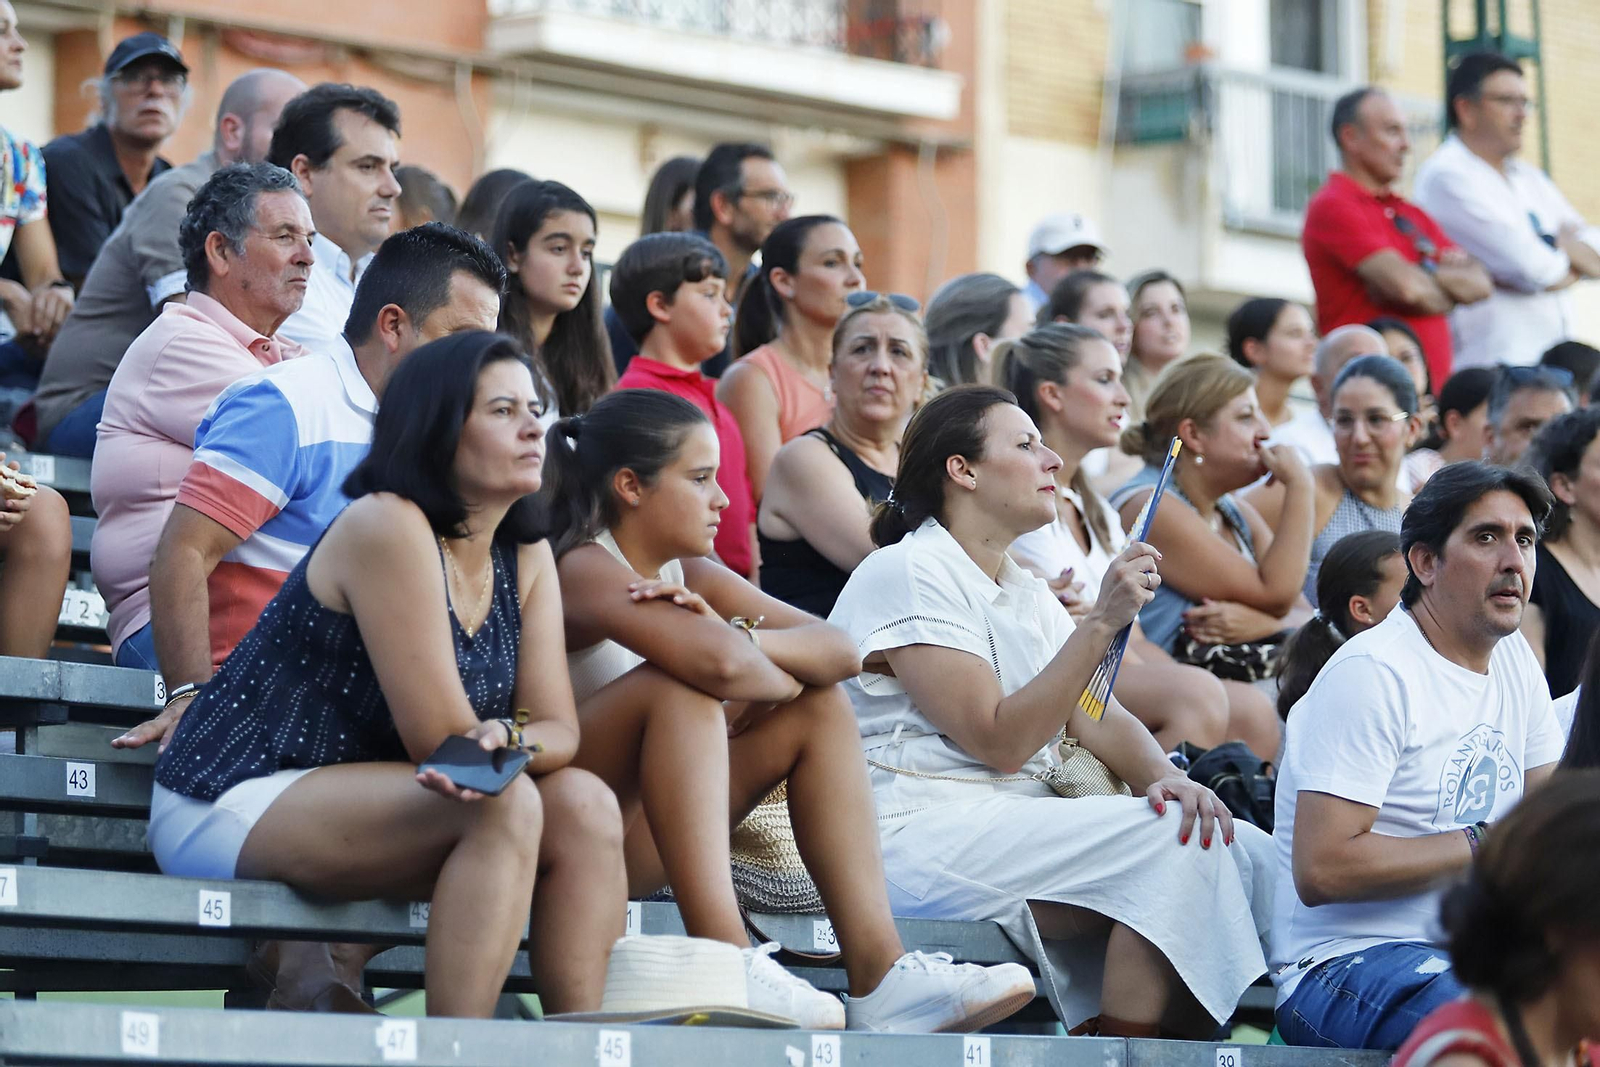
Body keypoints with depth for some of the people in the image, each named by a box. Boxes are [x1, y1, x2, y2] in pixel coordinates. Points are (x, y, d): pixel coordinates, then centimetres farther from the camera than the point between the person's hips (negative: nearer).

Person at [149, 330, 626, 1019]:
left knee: (584, 805, -11)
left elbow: (558, 727, -1)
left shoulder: (526, 560, 7)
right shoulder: (387, 527, -18)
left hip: (359, 800, 8)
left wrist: (507, 740, -21)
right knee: (505, 803, -28)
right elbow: (439, 740, -22)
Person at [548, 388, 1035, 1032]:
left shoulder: (691, 579, 13)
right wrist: (783, 678, -9)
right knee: (678, 684, -29)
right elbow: (721, 665, -33)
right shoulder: (585, 569, -15)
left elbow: (839, 651, 0)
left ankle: (879, 975, -11)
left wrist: (741, 638, -20)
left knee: (820, 707, 3)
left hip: (637, 846, 9)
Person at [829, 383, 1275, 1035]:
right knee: (1175, 839, -23)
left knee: (1246, 853, -11)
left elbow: (1098, 721, 12)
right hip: (921, 836, -8)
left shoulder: (1028, 595, 21)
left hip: (1023, 828, 9)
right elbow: (1000, 743, -15)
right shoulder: (907, 573, -7)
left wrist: (1167, 778, -10)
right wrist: (1101, 622, -18)